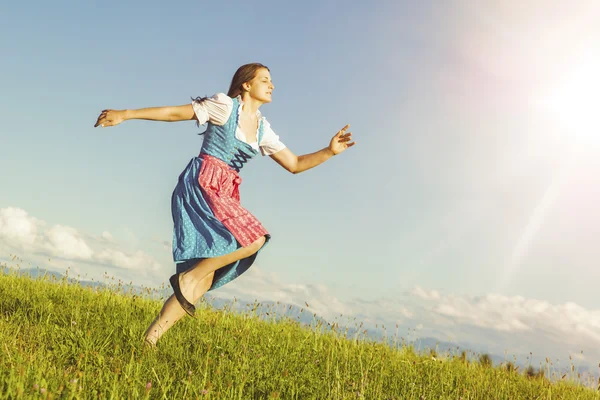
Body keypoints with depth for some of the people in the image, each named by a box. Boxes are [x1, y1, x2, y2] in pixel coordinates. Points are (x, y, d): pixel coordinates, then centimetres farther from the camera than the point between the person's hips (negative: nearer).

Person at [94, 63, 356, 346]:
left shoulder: (263, 129, 18)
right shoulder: (225, 105, 0)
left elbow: (294, 164, 20)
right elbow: (174, 113, 0)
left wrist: (330, 151, 9)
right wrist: (125, 114, -3)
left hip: (225, 195, 7)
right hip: (201, 184, -7)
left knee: (204, 282, -3)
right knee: (254, 238, -24)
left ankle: (151, 337, 4)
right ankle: (188, 277, -10)